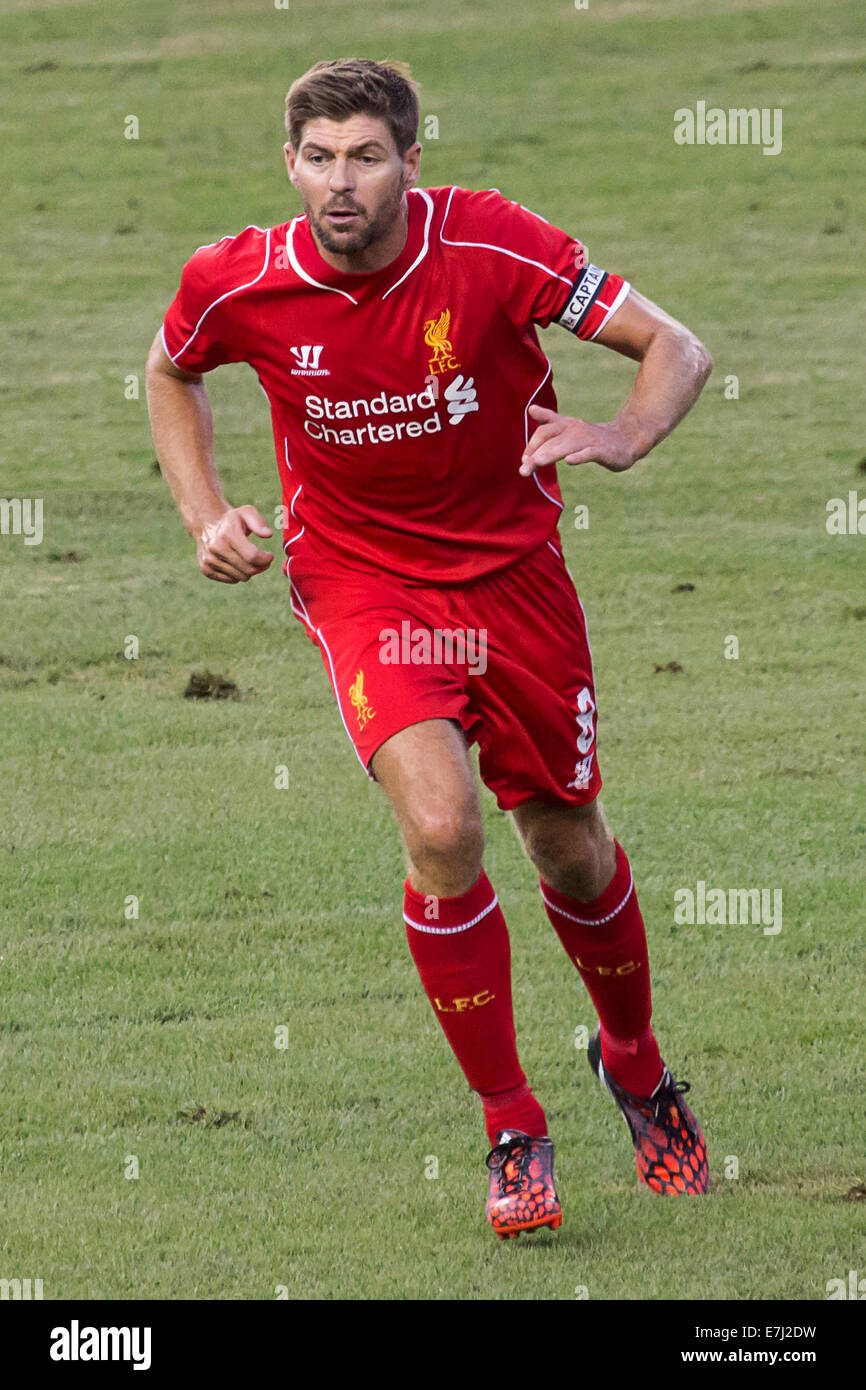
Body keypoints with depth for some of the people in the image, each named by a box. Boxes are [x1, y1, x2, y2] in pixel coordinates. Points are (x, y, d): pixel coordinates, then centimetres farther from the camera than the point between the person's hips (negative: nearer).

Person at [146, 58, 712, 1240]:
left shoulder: (491, 247, -21)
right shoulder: (239, 285, -15)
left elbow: (678, 348, -17)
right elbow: (171, 371, 10)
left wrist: (622, 438, -37)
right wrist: (206, 518, -3)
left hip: (512, 570, 1)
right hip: (359, 579, -1)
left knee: (569, 847, 11)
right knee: (440, 825, -23)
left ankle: (635, 1064, 43)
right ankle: (511, 1131, -7)